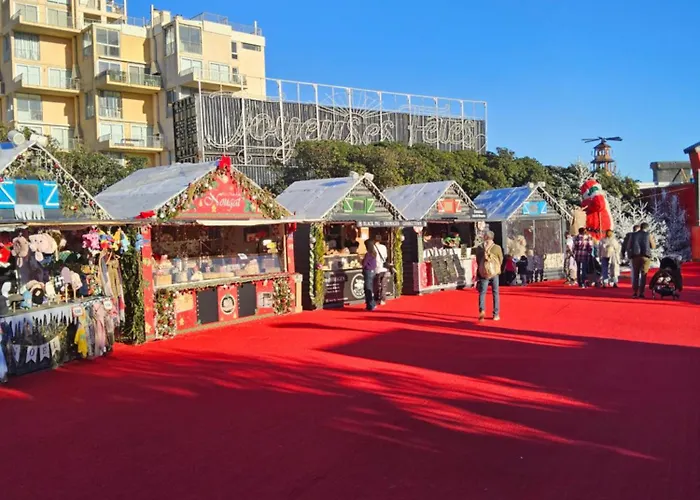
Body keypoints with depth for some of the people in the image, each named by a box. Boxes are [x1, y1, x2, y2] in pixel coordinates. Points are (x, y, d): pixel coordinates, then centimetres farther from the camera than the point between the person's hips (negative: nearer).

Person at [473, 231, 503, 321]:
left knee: (482, 292, 4)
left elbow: (477, 261, 3)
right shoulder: (497, 248, -5)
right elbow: (501, 261, 2)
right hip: (495, 273, 0)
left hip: (483, 273, 0)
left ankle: (482, 310, -16)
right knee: (495, 293, 10)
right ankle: (496, 314, 12)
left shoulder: (479, 248, -3)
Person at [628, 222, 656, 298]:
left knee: (635, 275, 8)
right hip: (645, 256, -2)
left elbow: (628, 247, 5)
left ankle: (634, 293, 3)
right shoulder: (648, 235, 0)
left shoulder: (633, 235, 7)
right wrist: (653, 240, 23)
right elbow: (653, 246, 7)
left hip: (635, 256, 2)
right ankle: (641, 293, -2)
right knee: (643, 275, 2)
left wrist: (630, 256, 14)